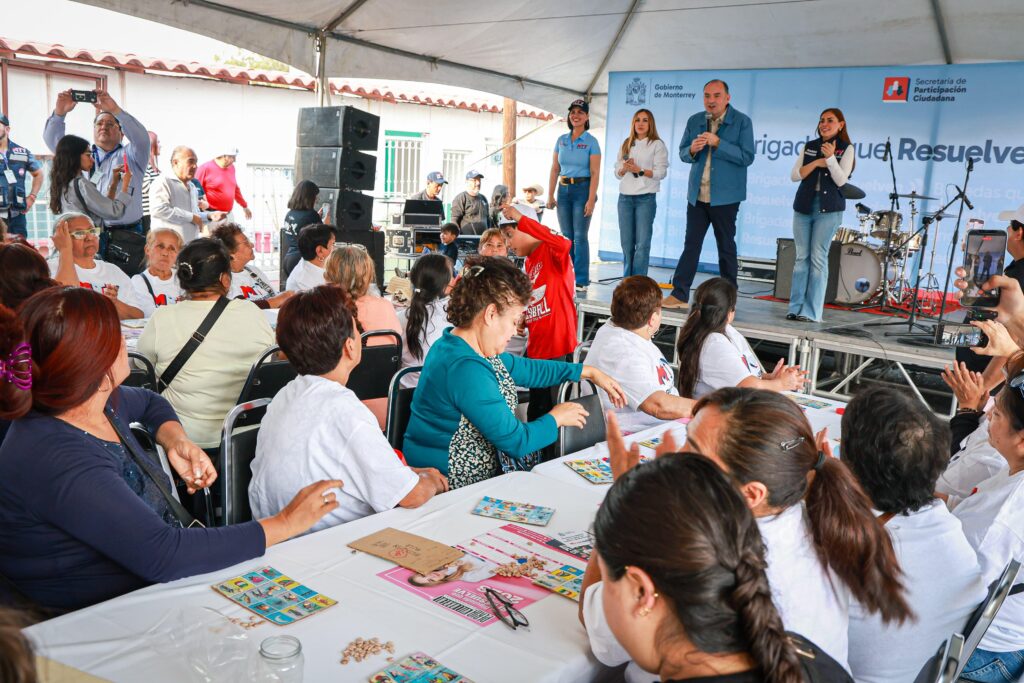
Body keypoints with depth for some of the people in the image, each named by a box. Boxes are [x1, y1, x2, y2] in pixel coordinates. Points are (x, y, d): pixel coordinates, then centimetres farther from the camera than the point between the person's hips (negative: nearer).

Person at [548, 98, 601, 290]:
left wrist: (591, 200, -15)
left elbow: (595, 173, -8)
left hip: (582, 189, -4)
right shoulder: (561, 140, 10)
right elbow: (555, 169, 11)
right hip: (564, 190, 4)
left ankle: (581, 280, 0)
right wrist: (550, 195, 5)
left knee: (580, 236, -5)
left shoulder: (591, 142, -3)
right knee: (566, 236, 6)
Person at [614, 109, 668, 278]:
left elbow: (661, 172, -7)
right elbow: (617, 172, 13)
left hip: (646, 198, -4)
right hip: (625, 197, 5)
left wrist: (640, 170, -18)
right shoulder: (626, 144, 16)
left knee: (642, 243, -8)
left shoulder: (657, 145, 1)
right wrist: (625, 168, -8)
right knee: (626, 242, 6)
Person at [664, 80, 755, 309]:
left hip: (725, 196, -4)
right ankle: (679, 294, 7)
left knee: (726, 247, 5)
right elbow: (682, 152, 13)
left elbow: (747, 157, -13)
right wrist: (692, 149, -10)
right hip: (697, 195, 4)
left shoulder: (741, 122, -5)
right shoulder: (694, 121, 9)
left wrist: (718, 143, -21)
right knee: (691, 245, 5)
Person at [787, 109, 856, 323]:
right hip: (804, 206, 4)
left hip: (829, 209, -4)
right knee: (802, 257, 4)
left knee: (818, 258, -7)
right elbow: (795, 175, 5)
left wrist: (830, 158, -20)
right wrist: (816, 163, -8)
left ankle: (811, 312, -6)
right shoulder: (810, 146, 13)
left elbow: (841, 180, -8)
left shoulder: (846, 148, 3)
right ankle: (796, 308, 6)